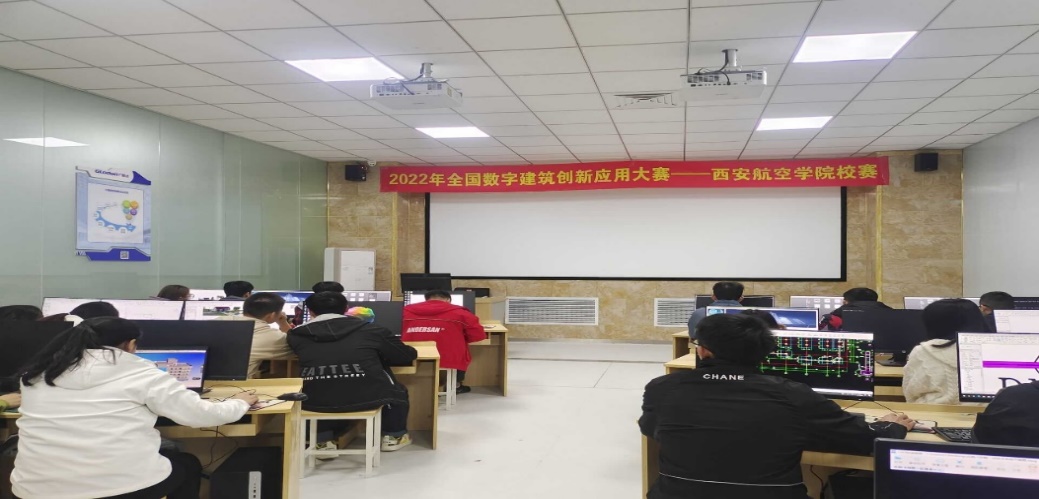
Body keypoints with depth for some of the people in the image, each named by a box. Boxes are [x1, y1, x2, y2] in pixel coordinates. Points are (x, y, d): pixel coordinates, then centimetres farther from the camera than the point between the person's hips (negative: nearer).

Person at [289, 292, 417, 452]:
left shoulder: (297, 335, 6)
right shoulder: (370, 330, 3)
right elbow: (408, 355, 12)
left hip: (316, 402, 2)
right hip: (366, 398, -1)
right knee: (398, 390, 31)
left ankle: (323, 440, 33)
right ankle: (393, 436, 38)